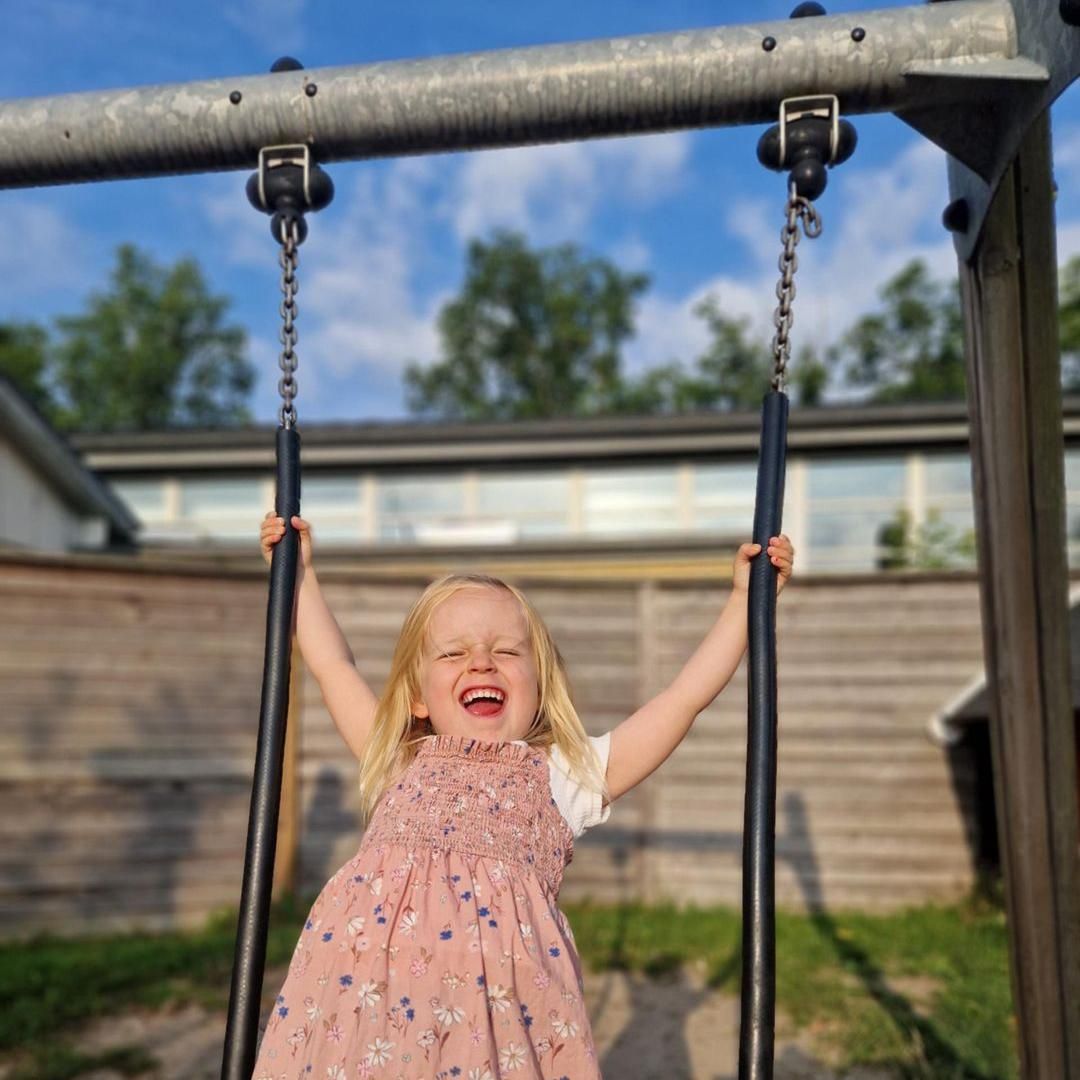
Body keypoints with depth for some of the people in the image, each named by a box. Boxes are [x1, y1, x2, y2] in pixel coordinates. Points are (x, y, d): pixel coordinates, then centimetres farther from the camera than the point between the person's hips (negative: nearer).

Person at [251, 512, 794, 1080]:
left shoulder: (564, 774, 20)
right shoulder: (397, 766, 26)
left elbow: (687, 694, 19)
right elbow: (333, 665, 33)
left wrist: (745, 597, 20)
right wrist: (301, 572, 38)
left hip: (501, 969, -1)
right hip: (369, 960, 2)